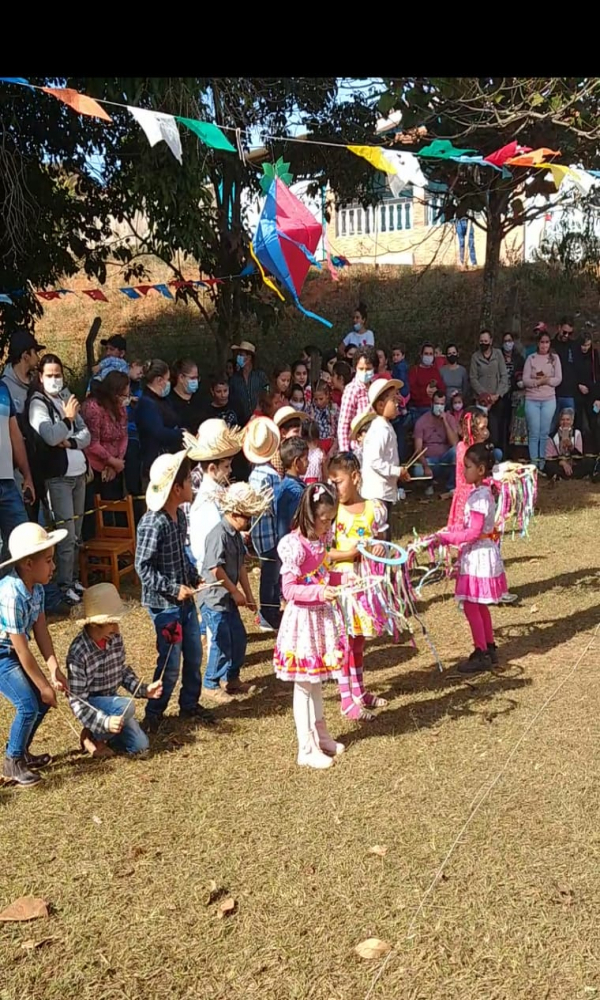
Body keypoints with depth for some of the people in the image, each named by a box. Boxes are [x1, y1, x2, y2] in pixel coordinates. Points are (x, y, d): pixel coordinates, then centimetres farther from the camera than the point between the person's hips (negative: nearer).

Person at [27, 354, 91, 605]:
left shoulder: (67, 398, 14)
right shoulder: (38, 403, -4)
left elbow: (86, 435, 9)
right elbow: (51, 437, -17)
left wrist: (70, 442, -8)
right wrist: (68, 419, -7)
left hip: (78, 472, 6)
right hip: (57, 476, -6)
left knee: (77, 533, 11)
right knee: (67, 535, -8)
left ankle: (74, 578, 22)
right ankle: (65, 586, -1)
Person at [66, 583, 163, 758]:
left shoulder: (115, 638, -10)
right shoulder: (78, 652, -29)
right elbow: (77, 701, -26)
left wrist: (144, 689, -7)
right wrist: (105, 722, -38)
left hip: (112, 701, 6)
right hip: (90, 704, -6)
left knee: (139, 746, -1)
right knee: (127, 707, -34)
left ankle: (100, 732, 21)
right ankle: (91, 735, -7)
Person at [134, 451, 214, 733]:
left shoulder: (179, 515, 2)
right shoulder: (152, 523, -23)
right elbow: (143, 567, -20)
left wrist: (193, 576, 3)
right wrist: (173, 589, -20)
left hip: (185, 597, 8)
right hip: (164, 603, -8)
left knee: (194, 655, 17)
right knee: (171, 662, 1)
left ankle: (190, 704, 35)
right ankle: (153, 714, 21)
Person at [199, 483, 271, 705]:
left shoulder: (235, 534, 7)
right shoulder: (218, 534, -22)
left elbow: (240, 566, 13)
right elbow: (215, 569, -25)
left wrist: (248, 595, 12)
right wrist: (236, 592, -16)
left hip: (228, 598, 9)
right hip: (214, 599, -9)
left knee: (239, 638, 16)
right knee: (222, 643, -1)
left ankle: (232, 679, 32)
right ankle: (211, 685, 16)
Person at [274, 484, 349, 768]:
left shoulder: (319, 540, 4)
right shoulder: (295, 546, -21)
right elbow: (289, 590, -22)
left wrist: (343, 578, 1)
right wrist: (319, 592, -32)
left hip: (321, 616, 8)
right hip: (303, 619, -8)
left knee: (316, 680, 21)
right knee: (304, 684, 3)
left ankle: (320, 734, 37)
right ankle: (307, 749, 14)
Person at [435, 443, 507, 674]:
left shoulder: (479, 496, -20)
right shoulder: (482, 492, 10)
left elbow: (474, 532, -24)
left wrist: (446, 537, -21)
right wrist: (451, 533, 12)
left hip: (478, 556, -10)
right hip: (480, 554, 10)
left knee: (470, 605, -3)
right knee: (479, 605, 18)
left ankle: (481, 654, 6)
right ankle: (489, 649, 28)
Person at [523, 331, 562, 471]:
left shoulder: (555, 358, 5)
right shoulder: (531, 358, 2)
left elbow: (558, 379, -1)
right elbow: (525, 380, -4)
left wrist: (546, 380, -16)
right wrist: (538, 381, -18)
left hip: (549, 400, 1)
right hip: (532, 400, -1)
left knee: (545, 433, 4)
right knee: (534, 433, 0)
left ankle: (543, 463, 11)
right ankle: (533, 463, 5)